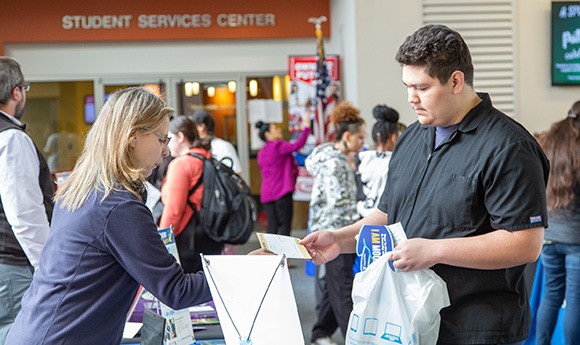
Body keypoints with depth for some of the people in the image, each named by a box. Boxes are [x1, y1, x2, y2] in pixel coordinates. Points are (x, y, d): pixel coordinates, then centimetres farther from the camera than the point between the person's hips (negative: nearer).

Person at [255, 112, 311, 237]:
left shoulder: (261, 153, 17)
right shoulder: (278, 146, -7)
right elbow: (298, 145, -20)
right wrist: (306, 127, -17)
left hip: (266, 193, 7)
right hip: (282, 192, -7)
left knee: (272, 226, 6)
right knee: (285, 225, -4)